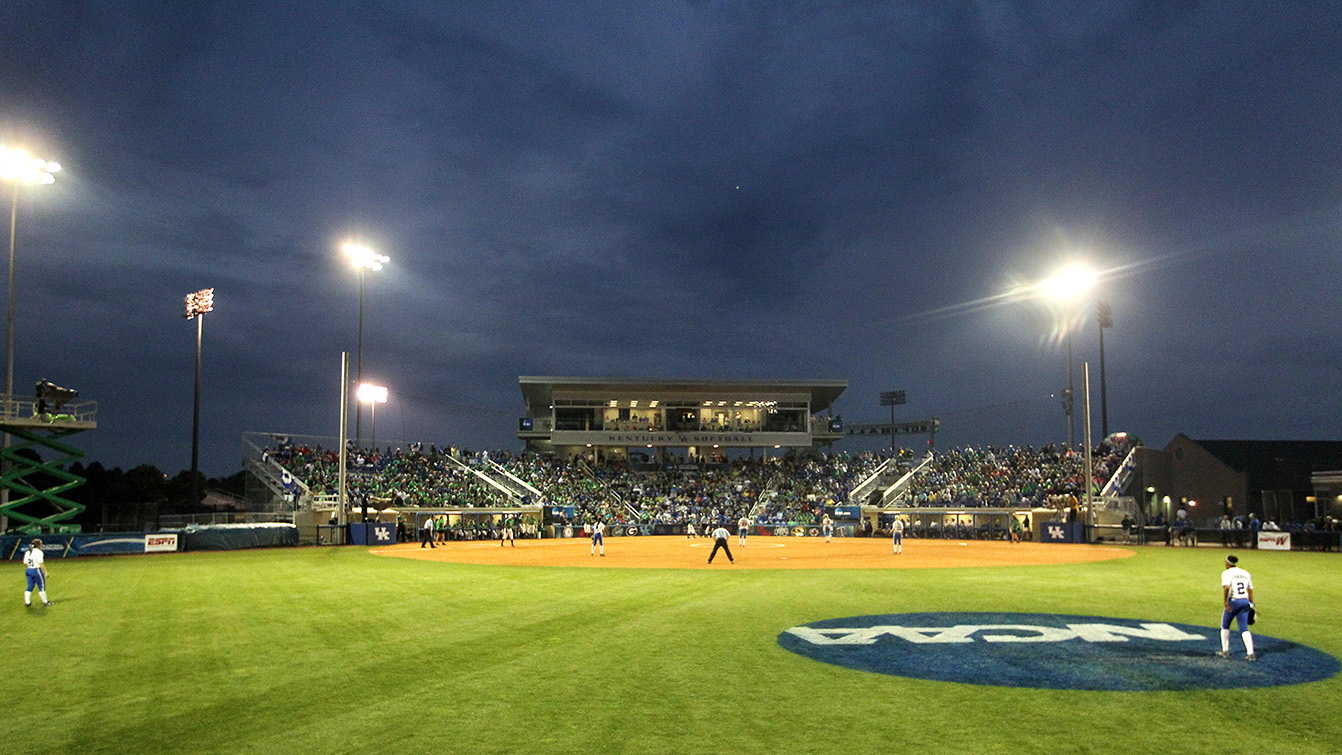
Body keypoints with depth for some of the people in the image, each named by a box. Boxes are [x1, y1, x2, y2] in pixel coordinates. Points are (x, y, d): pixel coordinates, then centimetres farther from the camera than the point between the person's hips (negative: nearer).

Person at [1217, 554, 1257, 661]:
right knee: (1244, 628, 3)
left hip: (1233, 601, -5)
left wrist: (1225, 602, -20)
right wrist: (1251, 605, 17)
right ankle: (1251, 653, -10)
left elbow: (1226, 587, -21)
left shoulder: (1227, 573, -5)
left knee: (1225, 626, 13)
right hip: (1245, 602, 5)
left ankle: (1225, 651, 15)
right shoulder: (1246, 573, 14)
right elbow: (1250, 590, 13)